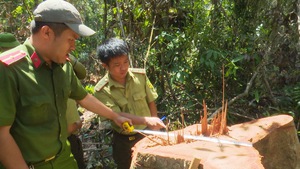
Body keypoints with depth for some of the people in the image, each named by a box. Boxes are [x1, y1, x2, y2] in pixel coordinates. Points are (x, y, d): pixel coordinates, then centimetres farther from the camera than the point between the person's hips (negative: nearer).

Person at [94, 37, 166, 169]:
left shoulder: (140, 76, -11)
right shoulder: (102, 90, -20)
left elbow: (151, 102, 0)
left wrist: (154, 124, -3)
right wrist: (146, 120, -38)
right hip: (124, 141, -2)